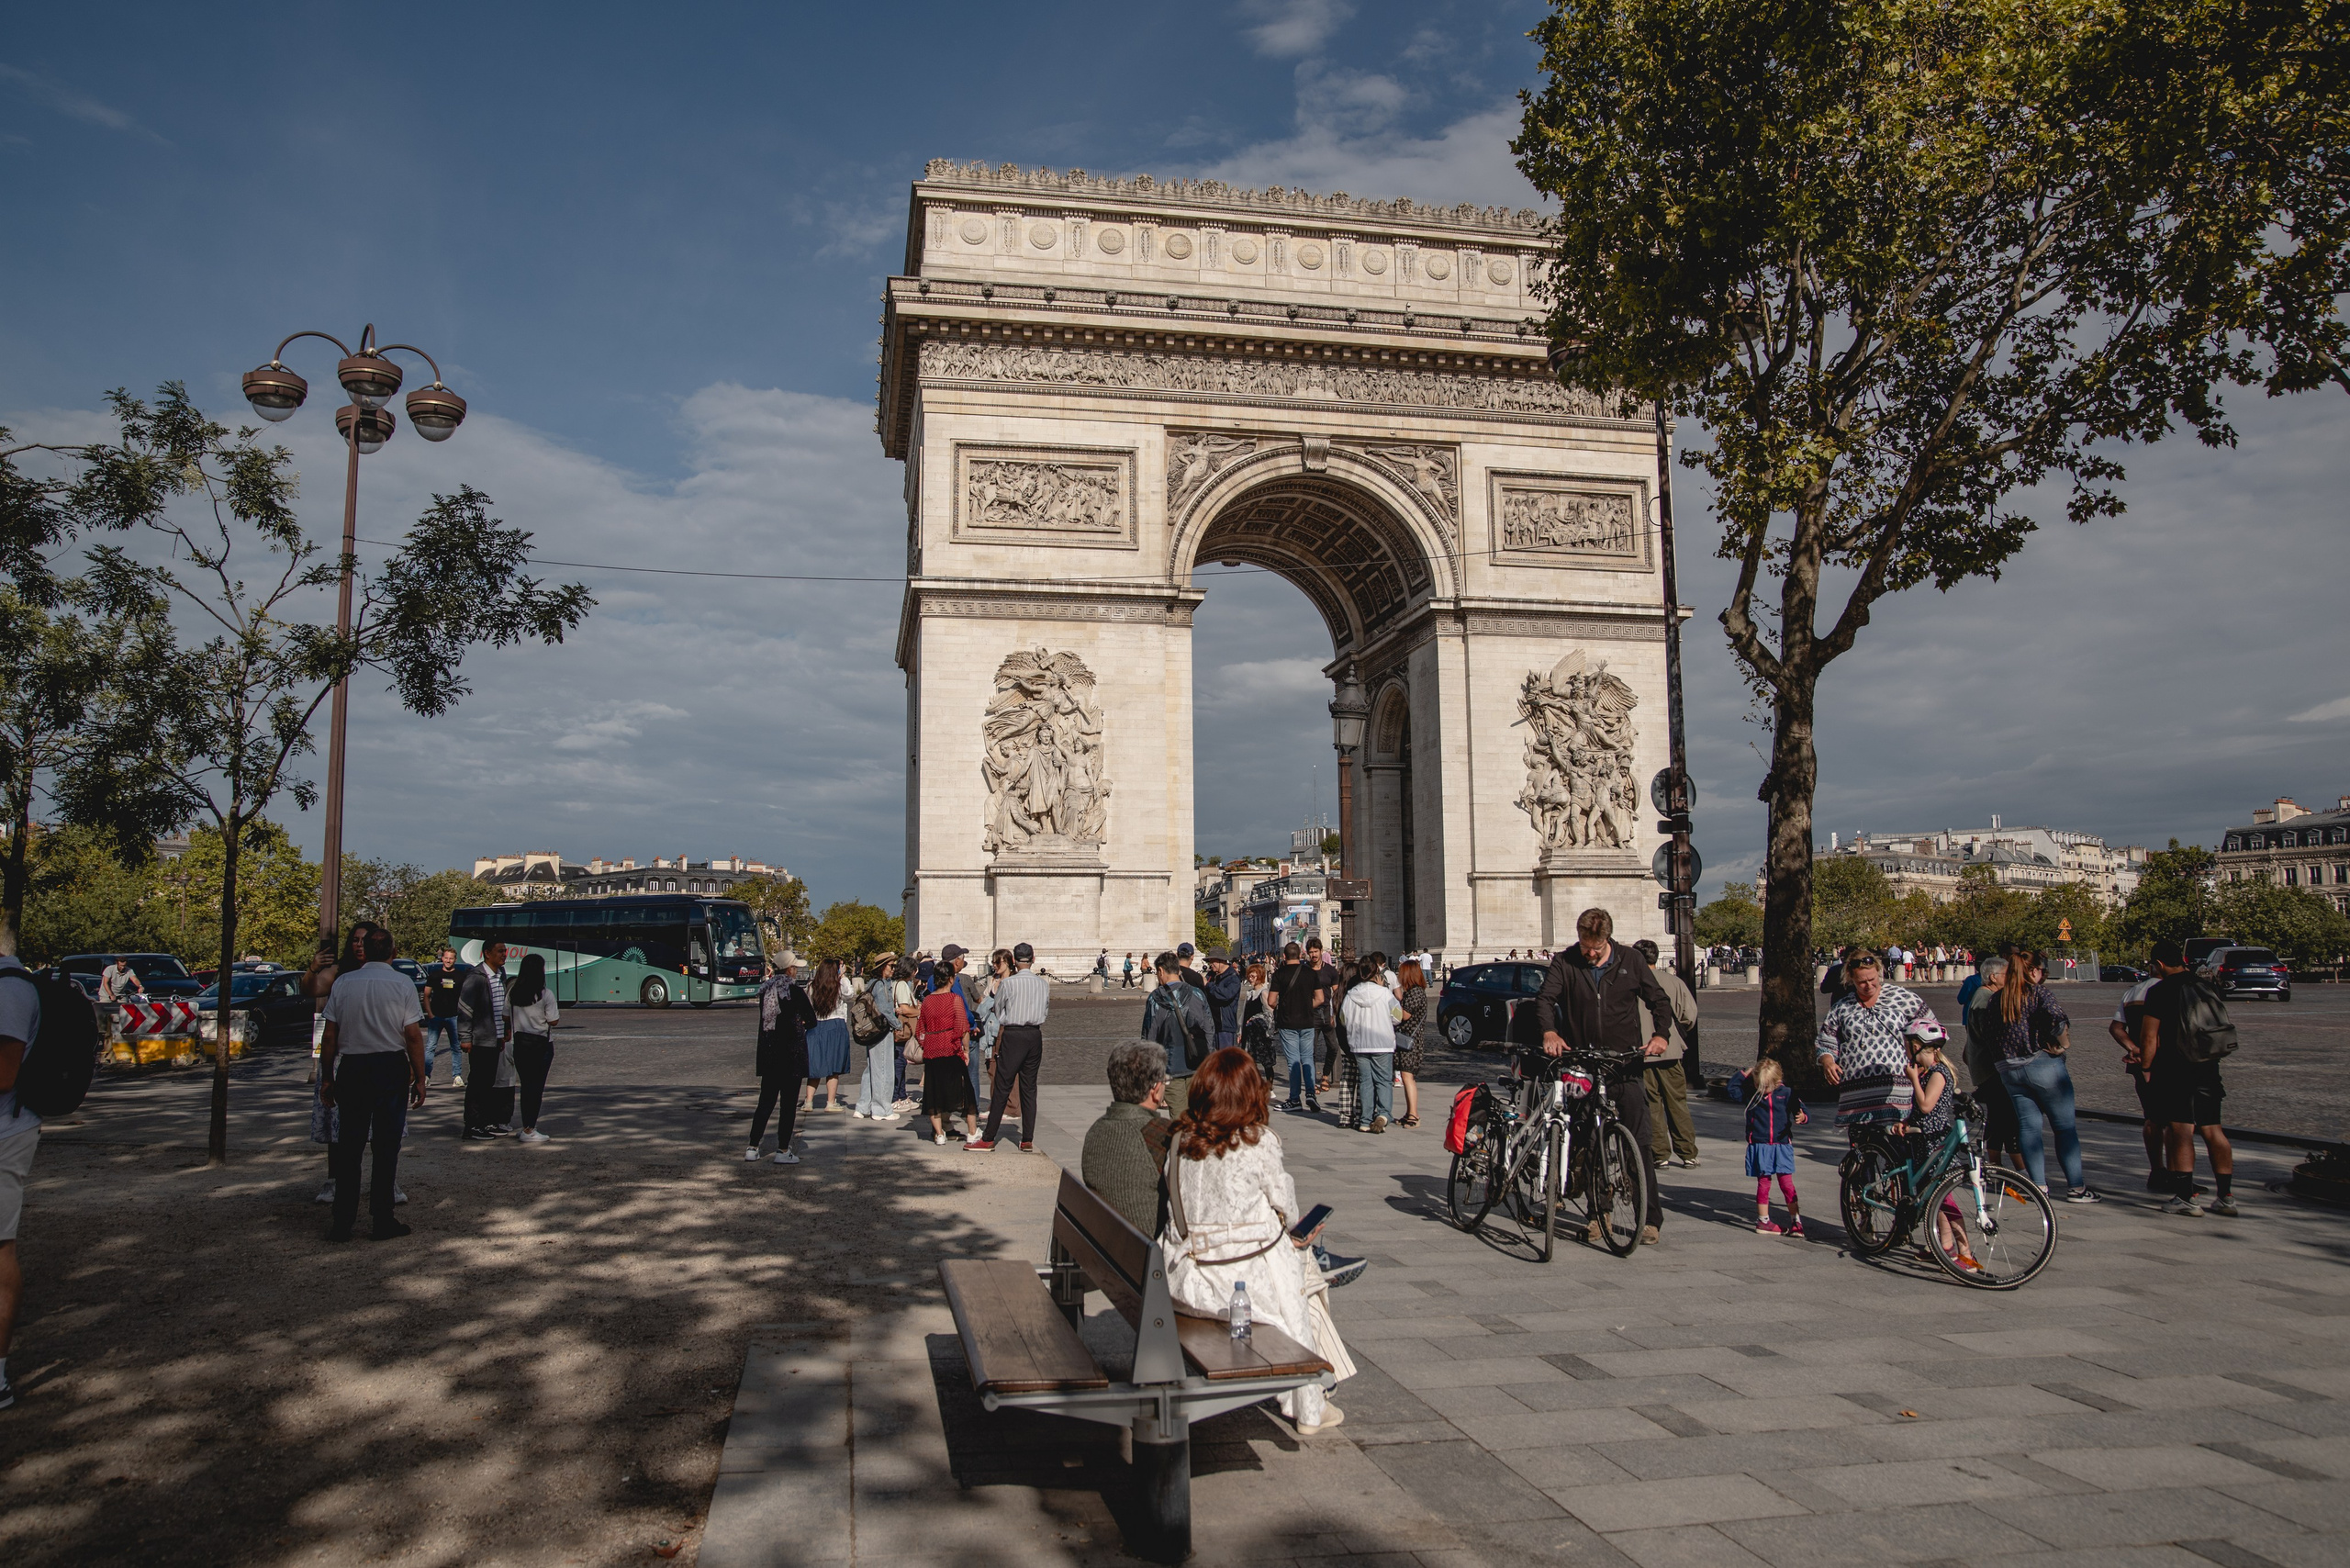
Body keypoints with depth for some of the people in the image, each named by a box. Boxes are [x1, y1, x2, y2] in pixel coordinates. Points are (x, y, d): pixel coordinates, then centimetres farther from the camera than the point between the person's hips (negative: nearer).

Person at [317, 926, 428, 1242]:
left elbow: (330, 1037, 3)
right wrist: (419, 1079, -1)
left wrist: (326, 1078, 11)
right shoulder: (403, 984, -5)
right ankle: (382, 1221, 6)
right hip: (392, 1067, -2)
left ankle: (342, 1224, 10)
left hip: (351, 1067, 2)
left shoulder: (343, 984, 2)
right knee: (386, 1145, 3)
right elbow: (413, 1037, -7)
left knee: (348, 1145, 8)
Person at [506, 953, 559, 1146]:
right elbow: (553, 1021, -10)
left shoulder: (513, 993, 1)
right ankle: (529, 1130, -1)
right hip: (541, 1044, -5)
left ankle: (526, 1127, 19)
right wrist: (558, 1012, 8)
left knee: (526, 1086, 13)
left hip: (520, 1043, 5)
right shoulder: (546, 994, -13)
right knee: (537, 1087, 0)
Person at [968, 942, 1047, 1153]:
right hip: (1035, 1034, 4)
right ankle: (1028, 1140, 9)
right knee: (1029, 1088, 9)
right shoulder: (1043, 983, 4)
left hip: (1012, 1035, -4)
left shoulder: (1008, 982, -8)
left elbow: (998, 1008, 6)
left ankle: (988, 1139, 0)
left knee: (1002, 1088, -2)